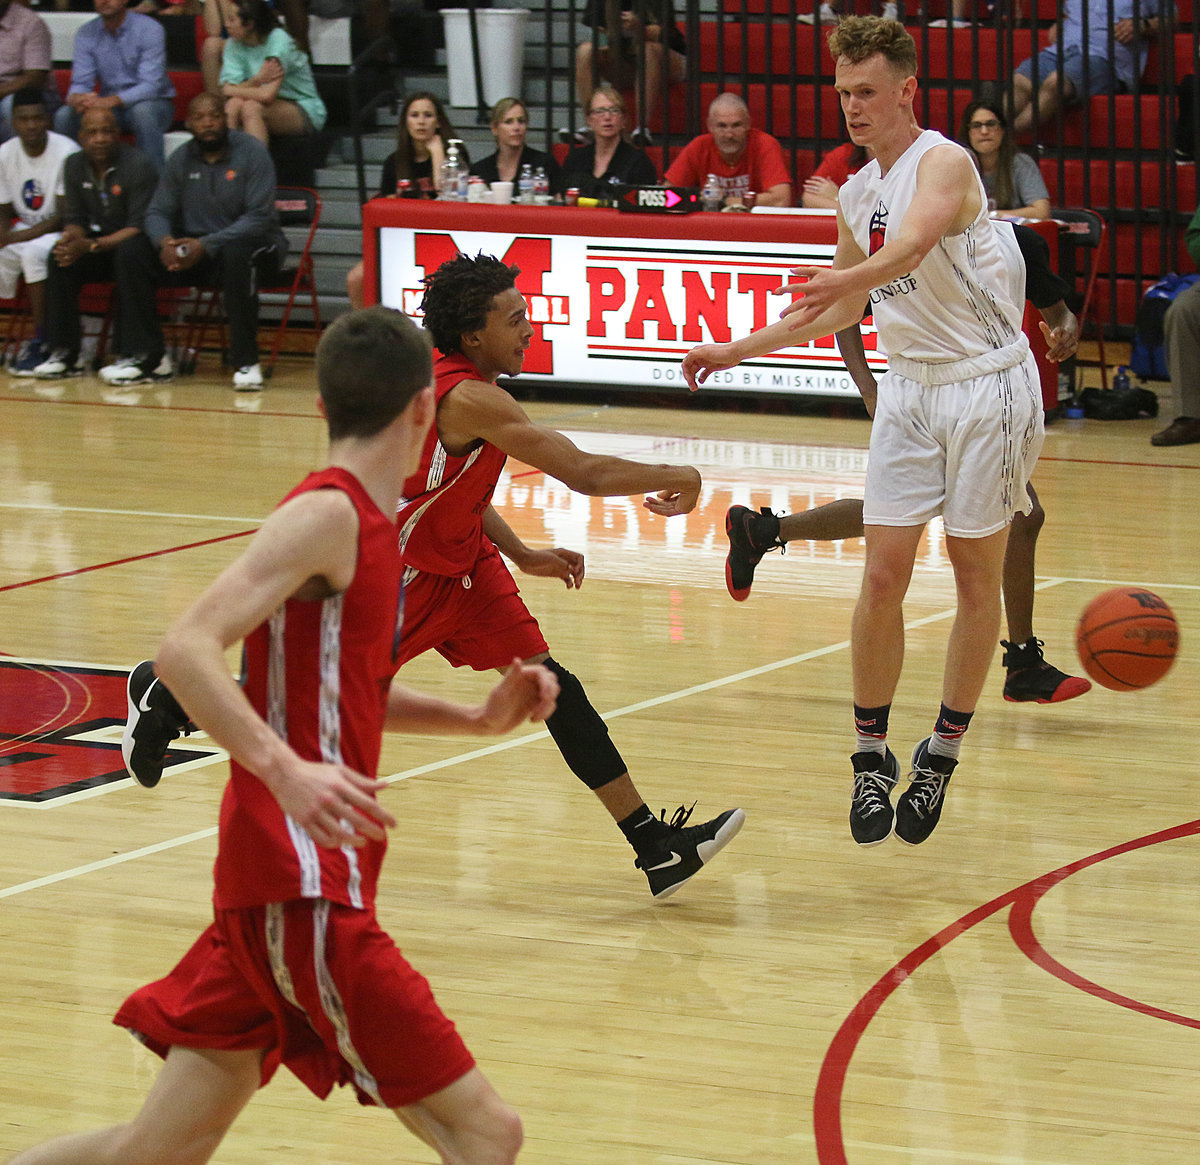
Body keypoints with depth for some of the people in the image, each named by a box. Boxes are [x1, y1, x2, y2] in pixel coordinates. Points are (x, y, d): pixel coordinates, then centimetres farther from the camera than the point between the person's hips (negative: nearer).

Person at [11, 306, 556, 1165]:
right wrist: (288, 771, -36)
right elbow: (184, 651, -24)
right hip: (303, 893, -10)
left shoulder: (368, 524, 16)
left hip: (292, 885, 10)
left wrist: (475, 719, 18)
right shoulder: (326, 514, -13)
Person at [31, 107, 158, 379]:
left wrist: (91, 246, -32)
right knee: (59, 259, -22)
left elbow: (139, 227, -21)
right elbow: (75, 218, 6)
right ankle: (63, 353, -22)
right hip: (100, 244, 5)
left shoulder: (138, 165, -16)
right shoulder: (74, 166, 4)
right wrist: (70, 237, -21)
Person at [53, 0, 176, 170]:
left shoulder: (149, 29, -14)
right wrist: (76, 98, -31)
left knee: (143, 111, -39)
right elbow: (81, 83, -3)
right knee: (65, 116, -21)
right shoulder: (86, 34, 0)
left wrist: (111, 101, -40)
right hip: (109, 105, 4)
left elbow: (150, 86, -23)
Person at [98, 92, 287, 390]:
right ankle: (148, 357, -13)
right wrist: (164, 241, -22)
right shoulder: (181, 159, 6)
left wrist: (207, 245, -29)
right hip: (194, 245, 5)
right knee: (130, 252, -13)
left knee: (237, 256, -41)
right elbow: (157, 212, 5)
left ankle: (246, 362, -34)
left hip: (250, 243, -5)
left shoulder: (252, 153, -10)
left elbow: (259, 217, -18)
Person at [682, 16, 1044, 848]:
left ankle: (943, 755, 13)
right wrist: (740, 349, 22)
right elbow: (843, 307, 24)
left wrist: (847, 278, -56)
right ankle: (871, 757, 7)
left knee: (977, 576, 2)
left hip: (987, 383, -6)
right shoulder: (857, 194, 9)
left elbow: (911, 247, -37)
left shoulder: (943, 164, -15)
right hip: (911, 388, 6)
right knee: (883, 577, -2)